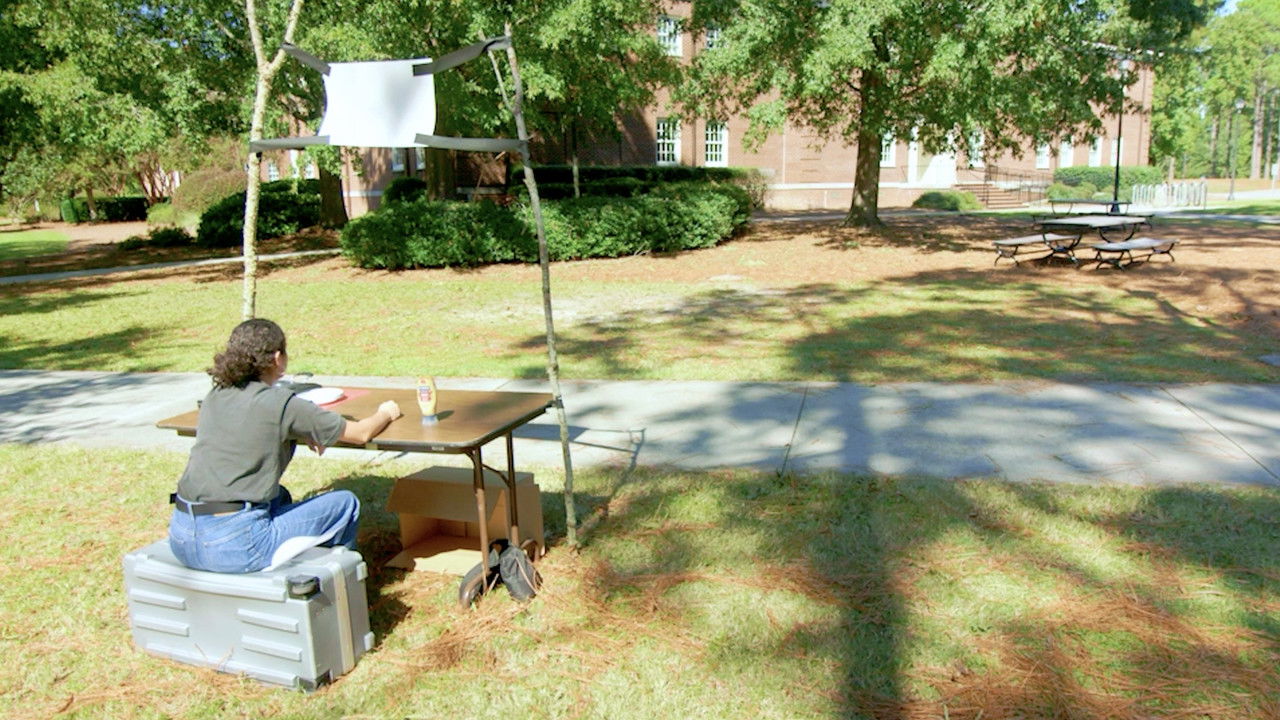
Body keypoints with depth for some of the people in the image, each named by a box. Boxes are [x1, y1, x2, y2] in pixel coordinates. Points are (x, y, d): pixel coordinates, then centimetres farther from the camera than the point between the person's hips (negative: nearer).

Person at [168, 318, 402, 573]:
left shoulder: (214, 397, 9)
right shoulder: (280, 403, -10)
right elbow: (361, 433, 1)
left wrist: (302, 434, 21)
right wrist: (386, 413, 23)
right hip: (233, 546, -8)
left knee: (278, 497, 33)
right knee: (345, 504, 8)